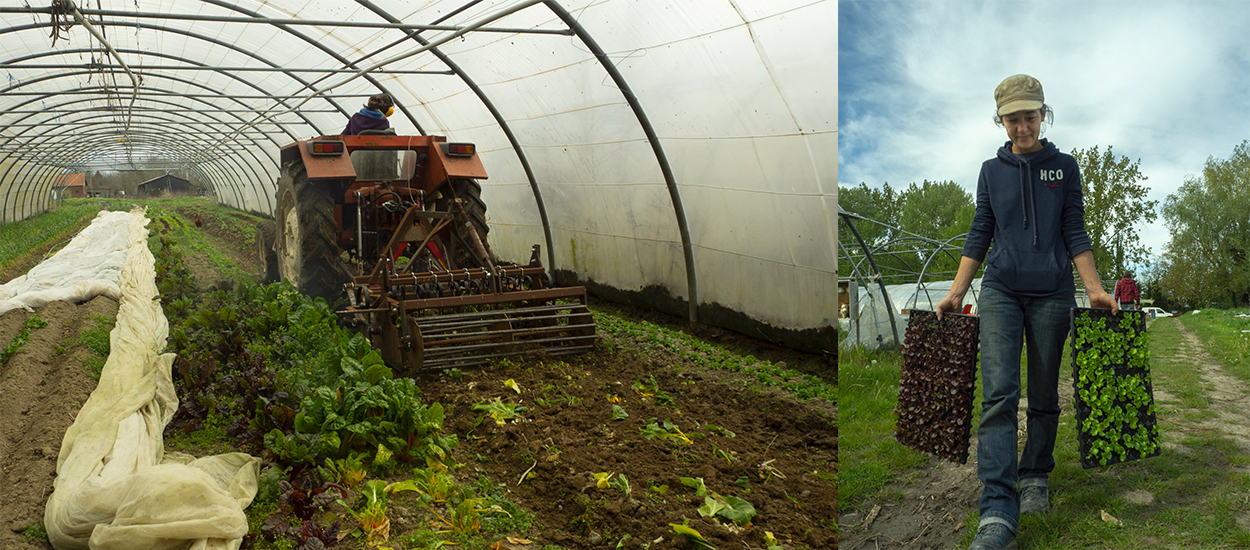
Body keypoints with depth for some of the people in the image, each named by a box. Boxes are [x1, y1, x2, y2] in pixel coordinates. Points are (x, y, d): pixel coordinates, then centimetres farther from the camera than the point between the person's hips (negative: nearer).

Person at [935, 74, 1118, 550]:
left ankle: (1036, 478, 26)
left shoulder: (1064, 167, 9)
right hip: (1000, 291, 0)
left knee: (1044, 396, 5)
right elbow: (980, 235, 12)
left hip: (1052, 294, 0)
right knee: (999, 393, -14)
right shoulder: (992, 170, 12)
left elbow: (1075, 234, 8)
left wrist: (1095, 289, -2)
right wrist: (955, 293, 6)